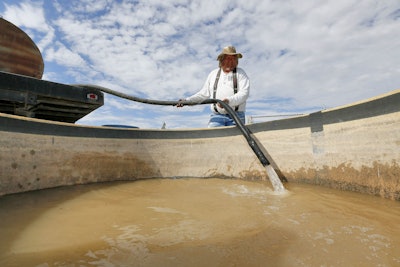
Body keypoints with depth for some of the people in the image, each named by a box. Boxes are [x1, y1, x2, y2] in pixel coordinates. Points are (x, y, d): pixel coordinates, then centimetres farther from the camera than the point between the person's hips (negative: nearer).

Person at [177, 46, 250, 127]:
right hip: (216, 116, 2)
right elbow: (204, 94, 20)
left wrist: (229, 101, -26)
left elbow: (244, 93, -8)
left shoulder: (240, 73, 7)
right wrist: (187, 100, 8)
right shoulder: (213, 74, 17)